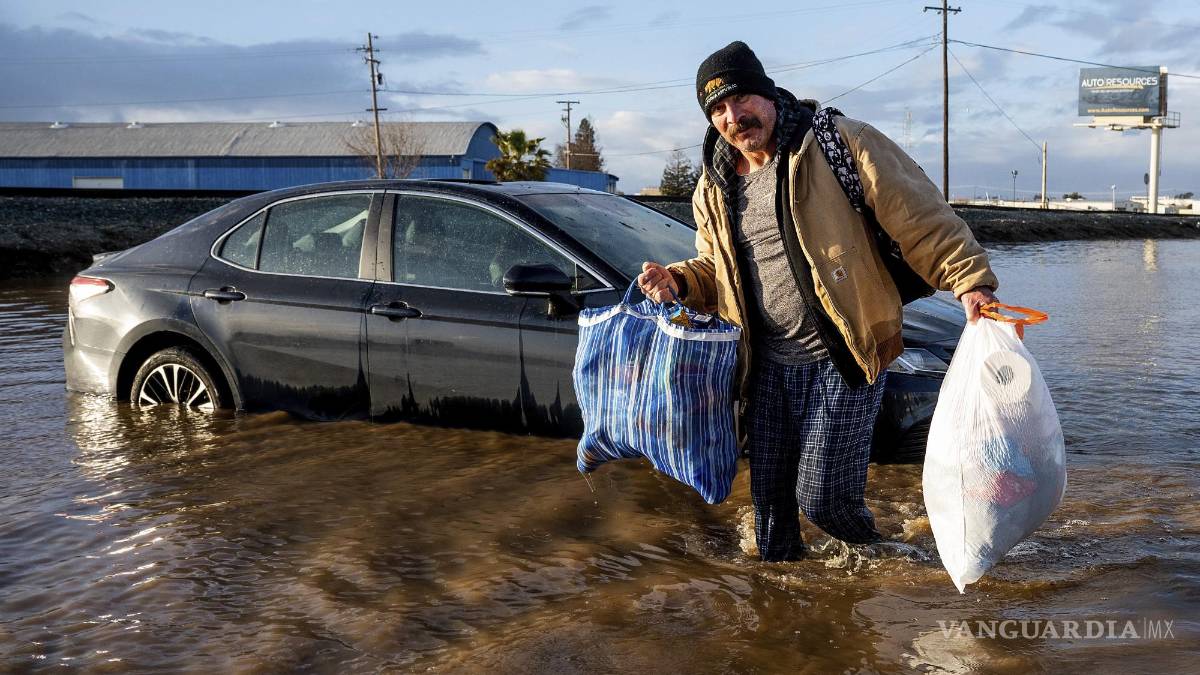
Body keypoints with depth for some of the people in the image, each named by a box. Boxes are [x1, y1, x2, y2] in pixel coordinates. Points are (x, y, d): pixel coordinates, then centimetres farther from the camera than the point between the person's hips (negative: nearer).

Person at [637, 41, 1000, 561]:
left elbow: (920, 217, -12)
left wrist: (969, 279, -22)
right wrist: (677, 280, 3)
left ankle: (877, 559, 28)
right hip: (769, 363, 6)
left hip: (845, 358, -6)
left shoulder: (839, 143, -9)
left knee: (821, 497, -5)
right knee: (769, 495, 14)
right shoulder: (715, 189, 10)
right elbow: (714, 269, 24)